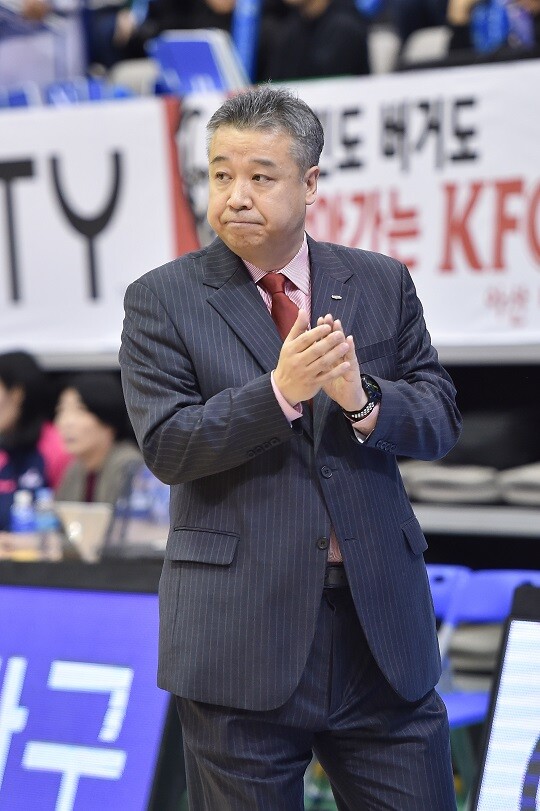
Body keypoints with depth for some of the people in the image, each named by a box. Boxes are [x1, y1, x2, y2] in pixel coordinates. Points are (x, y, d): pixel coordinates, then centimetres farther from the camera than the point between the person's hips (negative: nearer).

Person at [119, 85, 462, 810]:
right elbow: (166, 445, -9)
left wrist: (363, 397, -15)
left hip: (382, 625, 3)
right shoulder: (162, 301, 1)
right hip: (241, 638, -2)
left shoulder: (382, 285, 10)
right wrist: (279, 390, -22)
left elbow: (441, 420, 5)